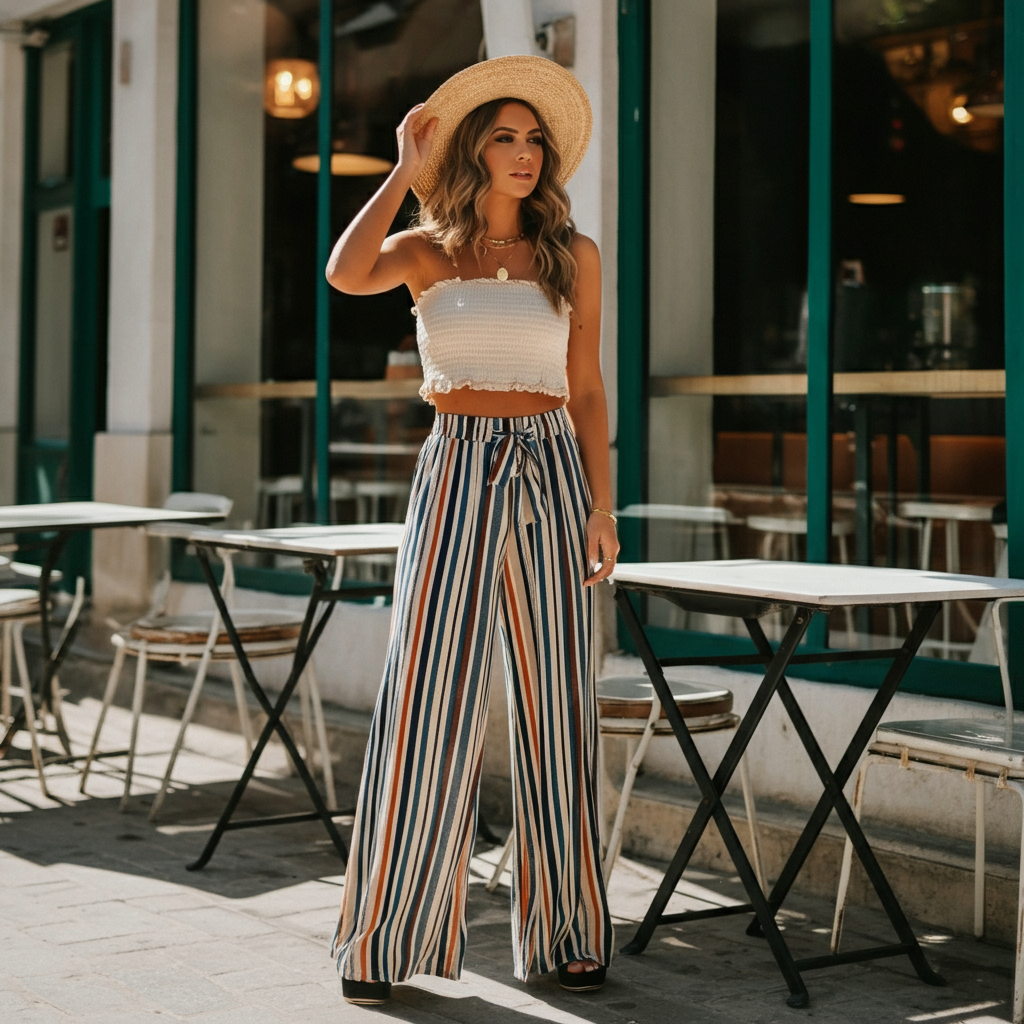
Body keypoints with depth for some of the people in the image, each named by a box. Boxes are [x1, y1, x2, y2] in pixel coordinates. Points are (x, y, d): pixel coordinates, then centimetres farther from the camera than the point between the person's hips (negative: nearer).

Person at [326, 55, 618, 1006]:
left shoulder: (573, 257, 8)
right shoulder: (429, 251, 6)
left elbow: (586, 392, 8)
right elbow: (346, 274, -16)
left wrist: (602, 506, -2)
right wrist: (405, 172, -6)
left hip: (551, 475, 1)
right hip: (455, 478, -1)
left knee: (554, 707, 3)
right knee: (426, 705, -4)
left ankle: (567, 935, 15)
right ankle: (386, 939, 7)